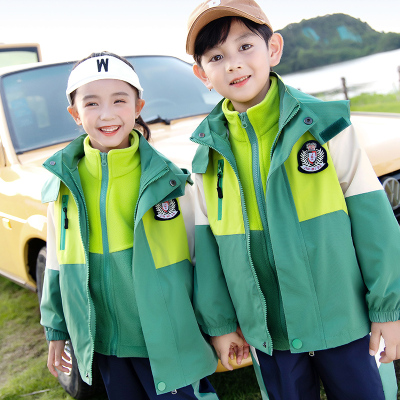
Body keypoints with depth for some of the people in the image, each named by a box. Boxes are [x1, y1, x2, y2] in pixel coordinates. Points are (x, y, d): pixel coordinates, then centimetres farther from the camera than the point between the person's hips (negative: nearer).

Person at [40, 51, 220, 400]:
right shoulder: (63, 185, -2)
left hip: (169, 342, -3)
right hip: (104, 344, 3)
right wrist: (56, 331, 11)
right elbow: (57, 266, 8)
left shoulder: (170, 181, -10)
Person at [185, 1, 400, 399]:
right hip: (269, 333, 2)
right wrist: (218, 322, 6)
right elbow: (208, 244, 4)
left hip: (345, 321, -2)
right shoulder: (208, 155, -2)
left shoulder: (324, 125, -9)